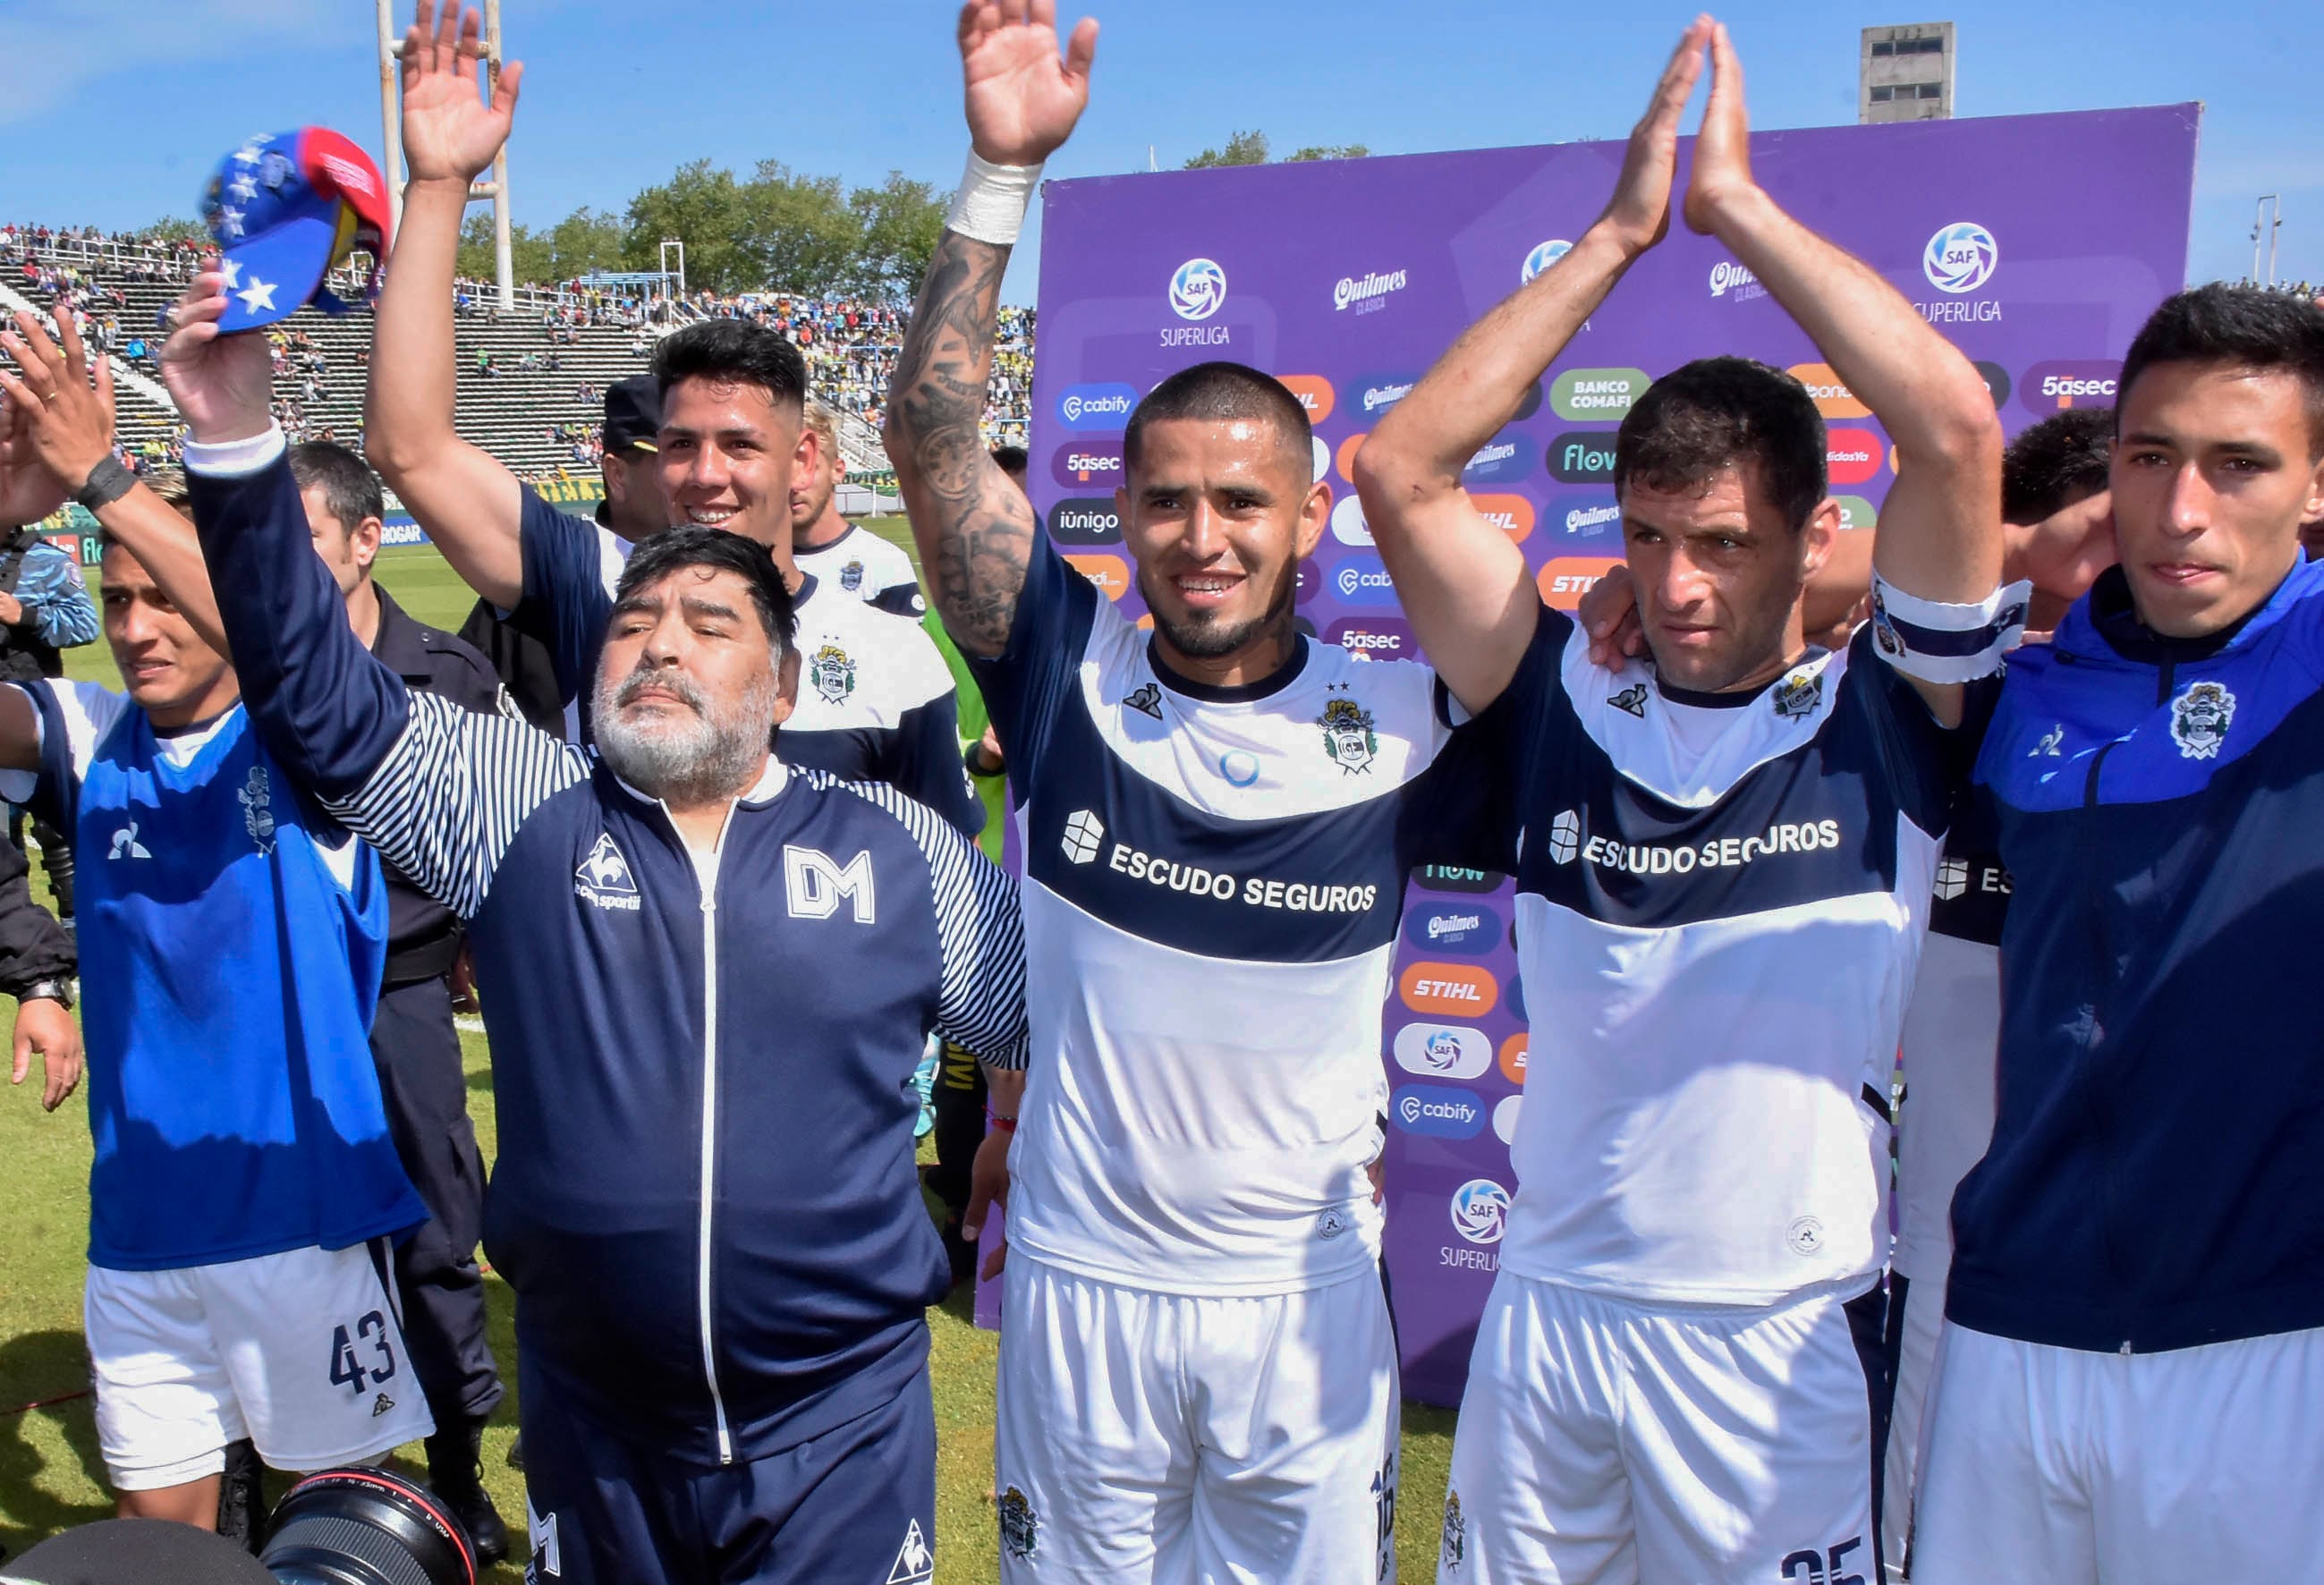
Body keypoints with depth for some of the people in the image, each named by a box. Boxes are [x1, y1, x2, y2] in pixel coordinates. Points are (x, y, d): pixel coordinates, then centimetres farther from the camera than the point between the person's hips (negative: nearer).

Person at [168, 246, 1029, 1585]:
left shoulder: (901, 848, -2)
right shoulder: (520, 804, -1)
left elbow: (1060, 1020, 10)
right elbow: (320, 689, -9)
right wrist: (239, 440, -17)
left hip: (843, 1423, -1)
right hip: (593, 1422, 2)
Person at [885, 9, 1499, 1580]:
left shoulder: (1398, 717, -9)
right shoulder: (1068, 673, -9)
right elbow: (932, 441, -15)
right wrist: (1003, 172, -23)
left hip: (1308, 1297, 0)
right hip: (1080, 1285, 1)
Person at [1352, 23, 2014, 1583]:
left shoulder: (1887, 718, -5)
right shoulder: (1563, 707, -1)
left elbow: (1957, 428, -17)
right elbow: (1398, 470, -7)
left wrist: (1738, 200, -9)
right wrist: (1617, 234, -5)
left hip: (1780, 1339, -2)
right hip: (1544, 1313, 2)